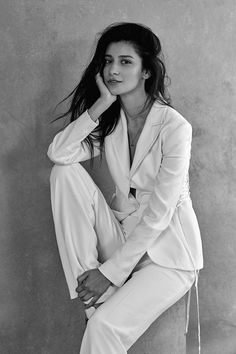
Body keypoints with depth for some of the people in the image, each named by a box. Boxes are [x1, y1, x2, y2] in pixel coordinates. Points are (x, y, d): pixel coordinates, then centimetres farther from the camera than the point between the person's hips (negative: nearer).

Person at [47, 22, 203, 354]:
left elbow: (158, 215, -18)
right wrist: (101, 104, -18)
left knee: (104, 326, -31)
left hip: (167, 252, -6)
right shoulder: (109, 122, 2)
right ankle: (95, 295, -16)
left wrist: (110, 271, -18)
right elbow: (58, 153, -15)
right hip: (122, 236, 6)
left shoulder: (174, 127, -17)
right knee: (65, 172, -16)